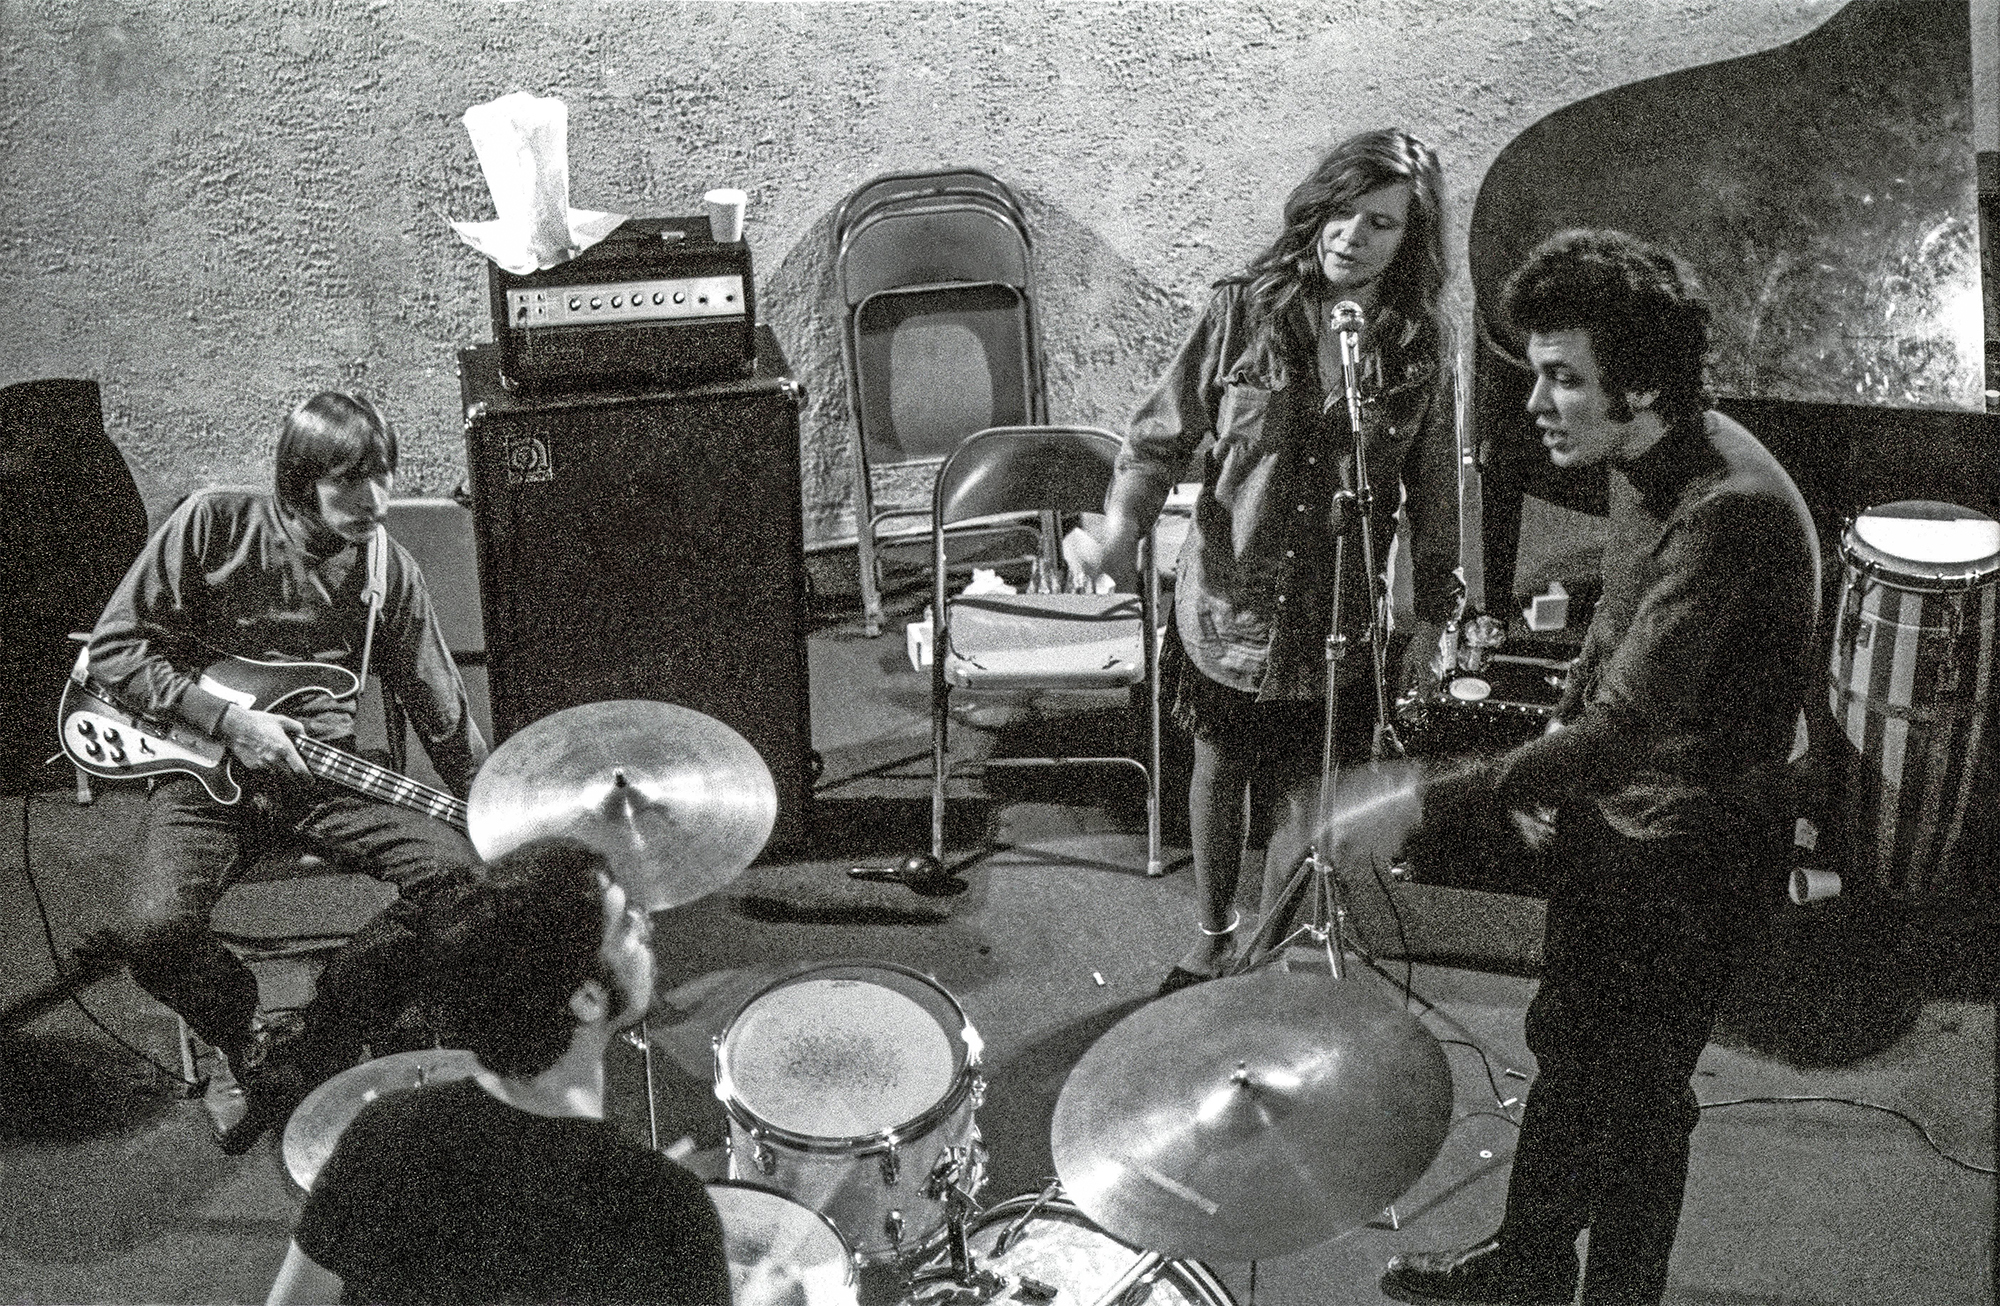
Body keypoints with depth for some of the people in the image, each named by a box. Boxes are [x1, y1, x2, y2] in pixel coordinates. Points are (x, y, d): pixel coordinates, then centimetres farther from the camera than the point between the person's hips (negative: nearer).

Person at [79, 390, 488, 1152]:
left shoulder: (387, 571, 0)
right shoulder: (214, 525, -10)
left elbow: (445, 715, 8)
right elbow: (114, 649, -8)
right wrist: (226, 720, -17)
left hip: (321, 770, 3)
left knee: (455, 868, -20)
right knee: (158, 929, -30)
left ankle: (318, 1057, -4)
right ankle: (246, 1051, 5)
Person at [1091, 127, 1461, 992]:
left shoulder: (1421, 349, -7)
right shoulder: (1245, 311, -8)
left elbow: (1433, 497, 2)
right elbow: (1164, 434, -4)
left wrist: (1430, 614, 2)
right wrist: (1126, 514, -22)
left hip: (1336, 628, -1)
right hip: (1227, 607, 1)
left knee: (1306, 807, 1)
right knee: (1218, 769, 20)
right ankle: (1211, 938, 44)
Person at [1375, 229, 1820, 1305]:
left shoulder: (1730, 511, -32)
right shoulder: (1643, 461, -3)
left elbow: (1625, 726, -36)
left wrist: (1439, 801, -37)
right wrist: (1551, 757, 5)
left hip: (1686, 852, -9)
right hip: (1607, 811, 9)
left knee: (1635, 1093, 9)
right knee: (1563, 1045, 23)